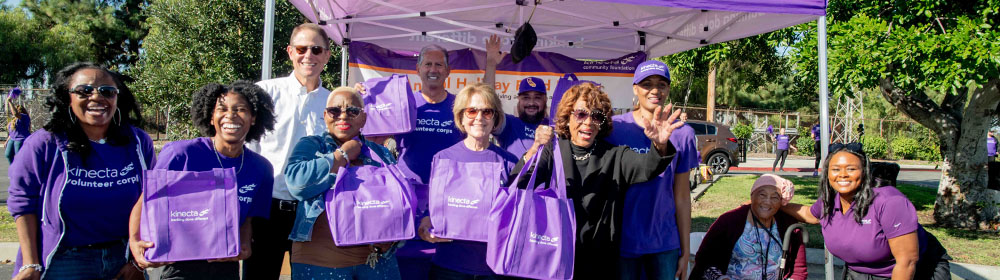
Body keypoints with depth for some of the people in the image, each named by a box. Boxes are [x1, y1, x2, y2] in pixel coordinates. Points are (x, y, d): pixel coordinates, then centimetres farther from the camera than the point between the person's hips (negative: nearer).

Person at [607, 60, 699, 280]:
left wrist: (685, 249, 5)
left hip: (665, 244, 1)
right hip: (623, 240, -1)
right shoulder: (614, 127, -5)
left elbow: (682, 196, 3)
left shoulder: (682, 133, 0)